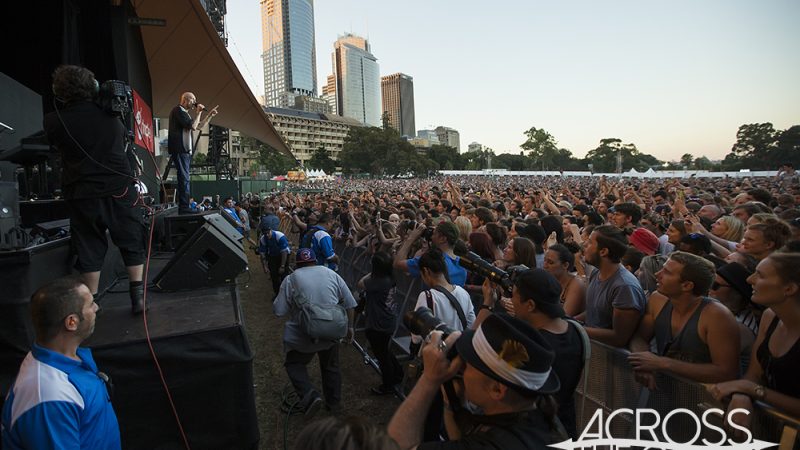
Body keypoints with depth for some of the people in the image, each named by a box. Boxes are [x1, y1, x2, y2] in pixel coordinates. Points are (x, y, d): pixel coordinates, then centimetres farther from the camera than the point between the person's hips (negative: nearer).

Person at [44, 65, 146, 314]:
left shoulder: (53, 120, -3)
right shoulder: (110, 115, 2)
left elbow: (56, 144, 15)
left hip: (82, 195, 0)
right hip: (120, 190, 0)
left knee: (90, 250, 9)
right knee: (132, 244, 9)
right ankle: (137, 296, 9)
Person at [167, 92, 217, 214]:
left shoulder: (184, 113, 26)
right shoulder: (178, 110, -6)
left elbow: (199, 126, 29)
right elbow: (193, 126, -17)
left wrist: (210, 115, 23)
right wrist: (198, 112, -6)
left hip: (185, 150, 11)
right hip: (180, 150, -11)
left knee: (184, 179, 10)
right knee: (184, 179, -14)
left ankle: (184, 208, 13)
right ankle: (184, 208, -15)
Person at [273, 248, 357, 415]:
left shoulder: (291, 279, -5)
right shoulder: (332, 274, 4)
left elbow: (278, 311, -5)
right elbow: (349, 304, 5)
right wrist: (349, 327, 15)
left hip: (304, 334, -3)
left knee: (294, 364, 17)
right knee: (331, 366, 23)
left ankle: (310, 395, -2)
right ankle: (334, 403, 31)